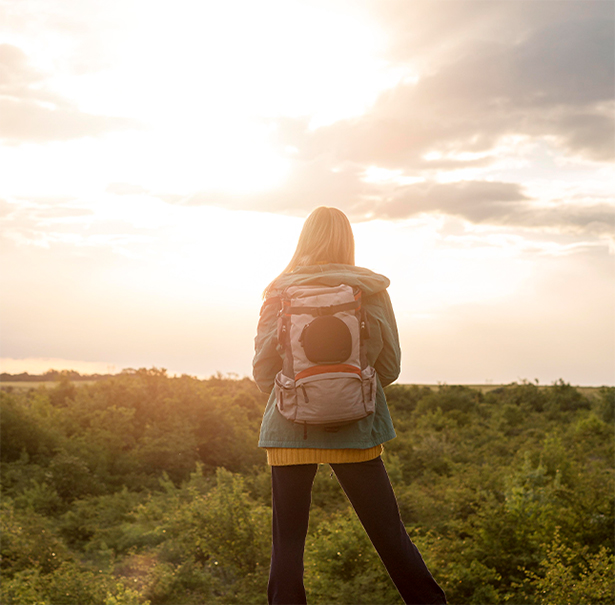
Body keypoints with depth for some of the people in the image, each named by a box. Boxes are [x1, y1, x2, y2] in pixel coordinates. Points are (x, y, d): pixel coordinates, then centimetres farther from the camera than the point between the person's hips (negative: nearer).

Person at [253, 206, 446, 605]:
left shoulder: (281, 292, -1)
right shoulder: (371, 291, 1)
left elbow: (263, 371, 1)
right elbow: (390, 367, 4)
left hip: (291, 427, 0)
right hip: (355, 429, 1)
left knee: (288, 542, 8)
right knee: (391, 536, 7)